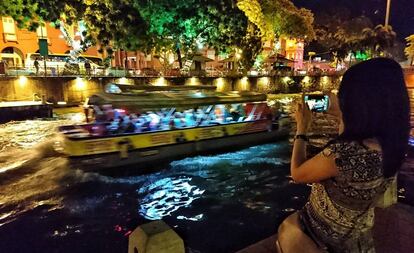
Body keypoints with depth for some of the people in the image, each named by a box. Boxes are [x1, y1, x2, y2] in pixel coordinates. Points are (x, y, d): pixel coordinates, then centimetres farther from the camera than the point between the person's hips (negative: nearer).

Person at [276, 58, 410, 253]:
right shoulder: (391, 144, -14)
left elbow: (297, 174, -22)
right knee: (295, 220, 31)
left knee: (287, 226, 25)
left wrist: (302, 127, -12)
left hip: (325, 237, -6)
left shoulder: (342, 151, -39)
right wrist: (341, 115, 11)